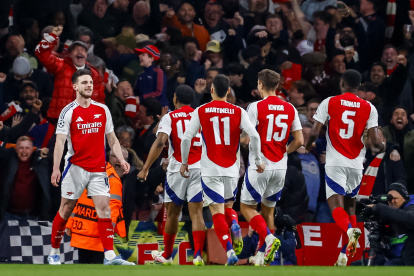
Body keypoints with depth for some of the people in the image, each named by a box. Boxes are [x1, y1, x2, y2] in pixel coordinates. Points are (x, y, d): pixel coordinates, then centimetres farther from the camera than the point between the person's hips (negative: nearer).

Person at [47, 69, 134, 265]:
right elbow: (60, 142, -8)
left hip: (98, 169, 3)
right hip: (75, 167, -3)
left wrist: (121, 159, 1)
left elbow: (112, 139, 15)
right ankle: (54, 253, 15)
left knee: (104, 208, -6)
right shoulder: (69, 112, -4)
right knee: (66, 209, 2)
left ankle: (109, 256, -11)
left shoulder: (103, 110, 9)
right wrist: (56, 169, -17)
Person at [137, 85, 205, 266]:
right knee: (196, 213, -1)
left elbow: (160, 142, -14)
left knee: (172, 213, 13)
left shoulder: (169, 117, 0)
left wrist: (145, 168, -15)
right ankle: (198, 255, -17)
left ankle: (167, 255, 28)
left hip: (178, 169, -2)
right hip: (199, 169, 2)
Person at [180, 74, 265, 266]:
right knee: (228, 206, 22)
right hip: (232, 169, 2)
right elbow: (254, 136, -9)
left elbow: (186, 138, -5)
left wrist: (184, 162, 8)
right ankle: (234, 225, -12)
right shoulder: (238, 112, 1)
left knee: (217, 212, -1)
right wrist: (258, 160, 3)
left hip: (210, 170, -2)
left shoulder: (201, 111, -1)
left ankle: (230, 252, -17)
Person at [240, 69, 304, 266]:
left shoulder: (256, 107, -10)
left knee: (247, 207, 4)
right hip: (280, 167, 5)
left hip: (259, 167, -5)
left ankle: (268, 238, -18)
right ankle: (262, 255, 14)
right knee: (268, 209, 15)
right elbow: (299, 141, 3)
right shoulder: (290, 109, 5)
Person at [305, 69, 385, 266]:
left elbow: (314, 133, -5)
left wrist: (308, 145, 18)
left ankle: (350, 229, -40)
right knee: (350, 205, 18)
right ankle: (345, 254, 19)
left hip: (335, 163, -3)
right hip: (356, 165, 3)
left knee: (336, 206, -6)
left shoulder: (329, 103, -2)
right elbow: (375, 141, -4)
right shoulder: (369, 108, 2)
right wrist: (381, 147, 20)